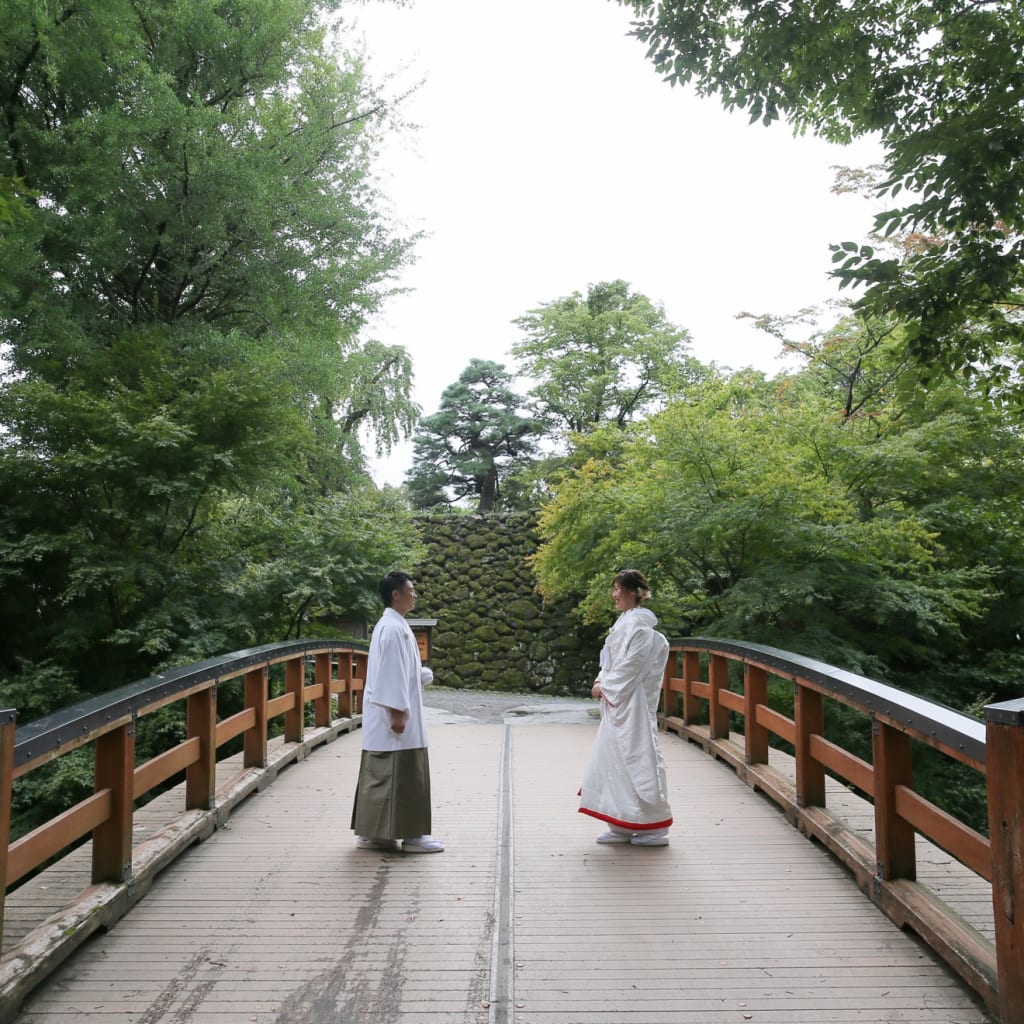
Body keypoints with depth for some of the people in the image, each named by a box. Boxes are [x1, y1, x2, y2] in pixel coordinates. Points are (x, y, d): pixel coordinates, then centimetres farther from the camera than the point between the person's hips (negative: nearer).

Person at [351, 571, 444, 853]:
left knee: (379, 774, 13)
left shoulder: (391, 625, 14)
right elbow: (391, 673, -21)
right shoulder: (393, 628, -17)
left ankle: (371, 832, 19)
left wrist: (422, 674, 8)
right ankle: (411, 835, 4)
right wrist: (397, 712, -22)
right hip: (391, 715, -10)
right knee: (402, 774, -3)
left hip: (383, 716, 10)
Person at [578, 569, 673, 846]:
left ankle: (654, 827, 9)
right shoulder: (625, 621, 15)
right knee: (614, 759, 12)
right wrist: (601, 681, 4)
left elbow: (631, 663, -20)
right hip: (616, 701, 10)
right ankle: (622, 827, 21)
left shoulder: (637, 622, -15)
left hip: (631, 703, -10)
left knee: (636, 759, -2)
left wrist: (606, 687, -12)